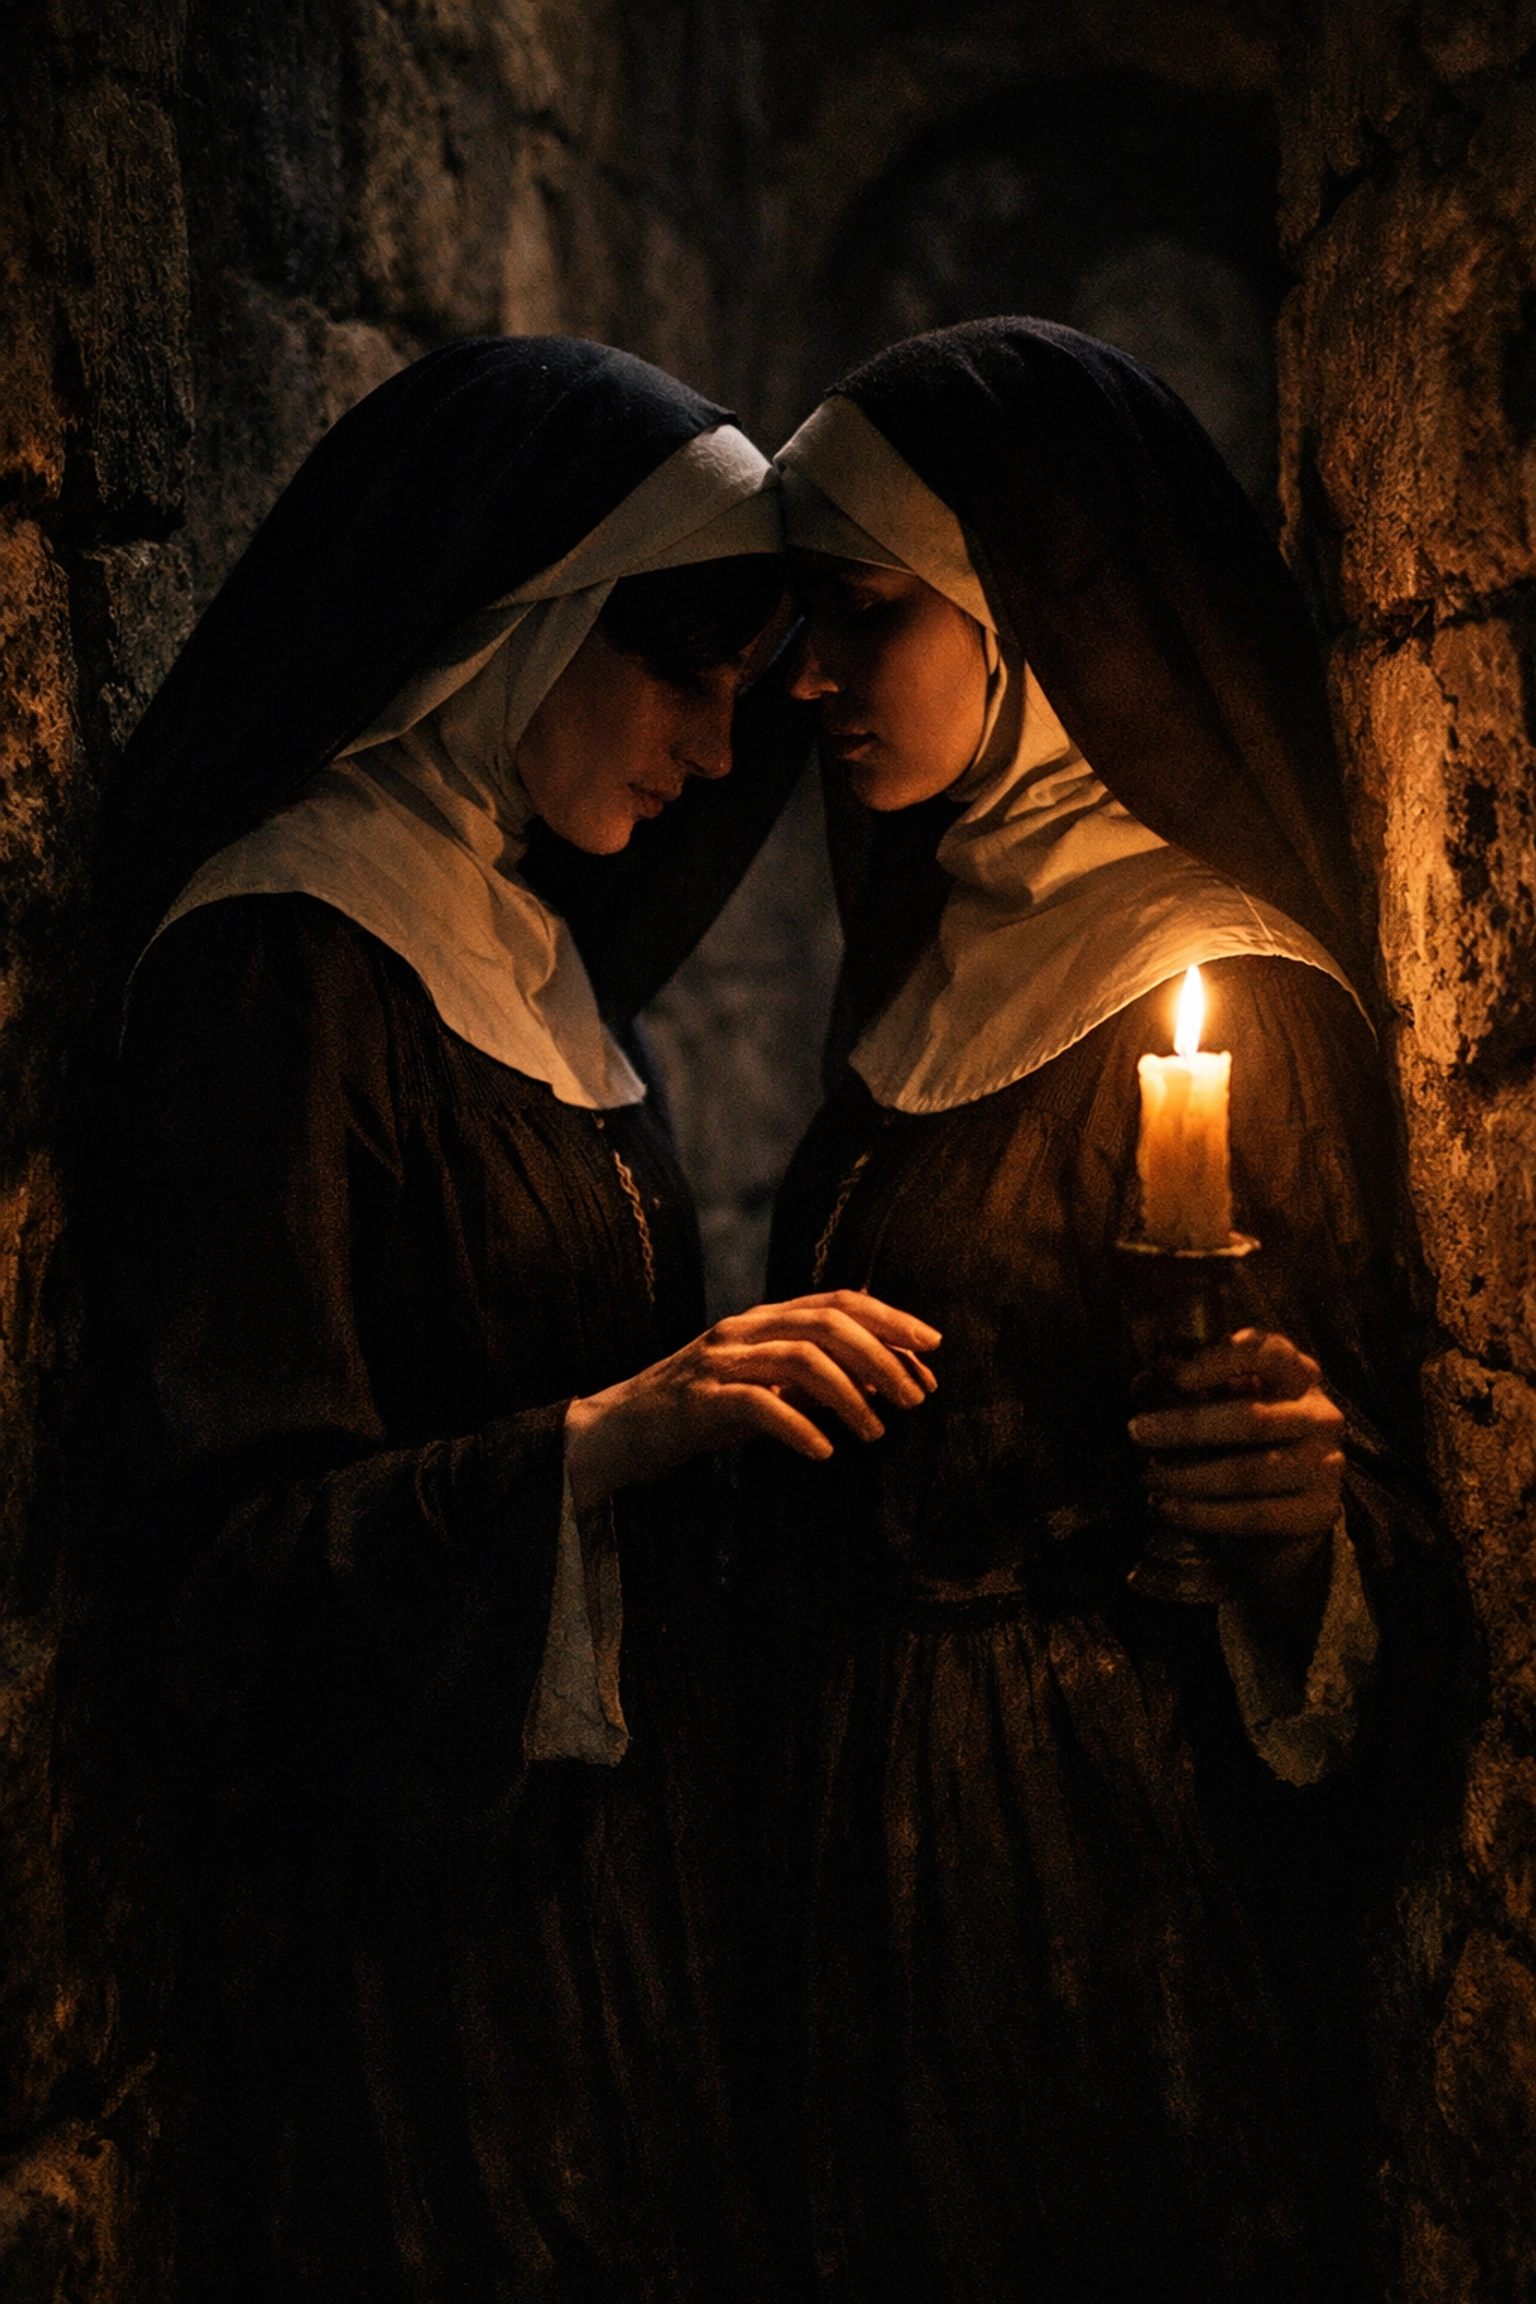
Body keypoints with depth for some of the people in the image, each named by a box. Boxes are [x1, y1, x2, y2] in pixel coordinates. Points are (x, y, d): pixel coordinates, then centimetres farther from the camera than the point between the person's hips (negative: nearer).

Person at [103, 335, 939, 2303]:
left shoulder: (517, 945, 8)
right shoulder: (282, 964, -17)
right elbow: (226, 1530, -22)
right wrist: (606, 1435, -30)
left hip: (593, 1847, 9)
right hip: (402, 1900, -8)